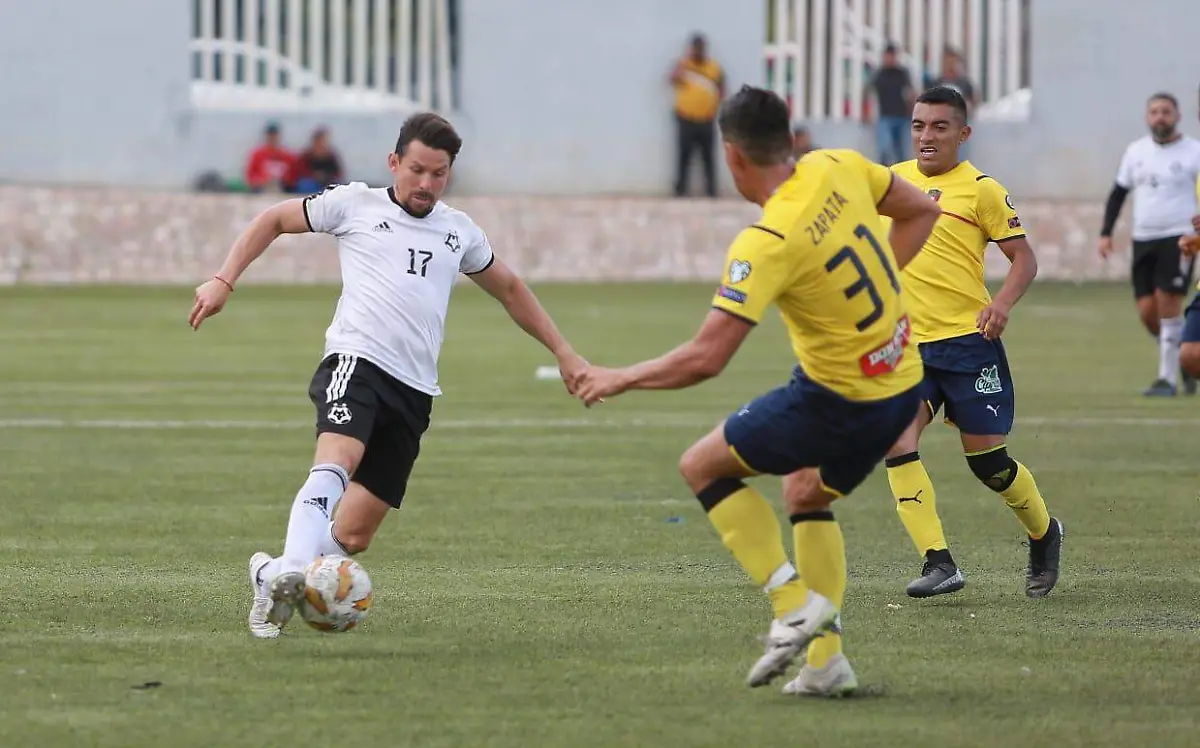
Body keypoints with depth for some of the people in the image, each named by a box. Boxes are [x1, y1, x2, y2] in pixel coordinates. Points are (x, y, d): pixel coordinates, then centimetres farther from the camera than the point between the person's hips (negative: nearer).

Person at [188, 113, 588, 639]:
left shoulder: (459, 231, 21)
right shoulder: (355, 205, 10)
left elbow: (510, 290, 35)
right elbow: (275, 220, 20)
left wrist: (563, 353, 32)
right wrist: (224, 281, 10)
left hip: (414, 392, 5)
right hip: (357, 360, -4)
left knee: (353, 535, -3)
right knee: (336, 462, -35)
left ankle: (272, 575, 18)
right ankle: (289, 574, -49)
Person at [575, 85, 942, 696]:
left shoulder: (768, 243, -24)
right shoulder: (839, 169, -4)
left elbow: (705, 358, -26)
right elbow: (921, 211, 14)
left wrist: (622, 378, -12)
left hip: (841, 400, -8)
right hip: (903, 385, 8)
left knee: (702, 466, 7)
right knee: (809, 497, 27)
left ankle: (793, 604, -2)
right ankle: (825, 660, 18)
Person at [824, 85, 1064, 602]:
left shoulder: (980, 189, -3)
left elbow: (1023, 258, -1)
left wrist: (1002, 303, -18)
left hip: (969, 340, -4)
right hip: (907, 344, 4)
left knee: (987, 458, -1)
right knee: (896, 443, -18)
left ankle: (1044, 534, 29)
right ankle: (938, 563, -18)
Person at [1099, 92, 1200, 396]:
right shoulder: (1136, 151, 11)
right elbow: (1119, 193, 18)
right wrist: (1106, 232, 9)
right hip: (1143, 240, 5)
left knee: (1167, 305, -12)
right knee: (1147, 312, 0)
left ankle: (1168, 379, -5)